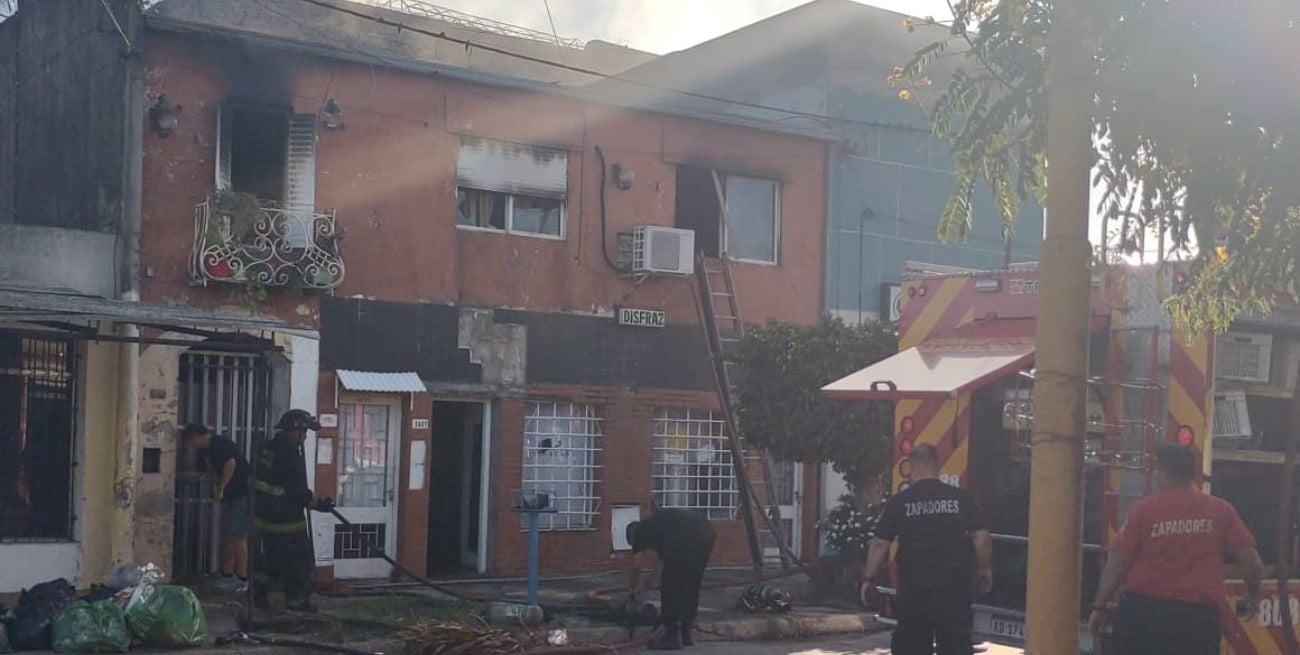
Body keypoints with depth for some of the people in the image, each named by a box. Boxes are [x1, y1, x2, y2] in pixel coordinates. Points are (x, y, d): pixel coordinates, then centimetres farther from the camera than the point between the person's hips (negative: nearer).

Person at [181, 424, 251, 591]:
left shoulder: (220, 443, -16)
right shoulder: (206, 451, 15)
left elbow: (231, 463, -30)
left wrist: (221, 489, -24)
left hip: (242, 495, -10)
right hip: (230, 496, 10)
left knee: (238, 537, -9)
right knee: (227, 536, 13)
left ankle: (242, 580, -5)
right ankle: (228, 575, 20)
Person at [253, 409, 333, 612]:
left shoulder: (267, 448, 8)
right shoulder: (290, 454, -21)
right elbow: (298, 490, -21)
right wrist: (318, 504, -8)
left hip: (265, 515, 9)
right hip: (286, 519, -9)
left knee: (272, 557, 22)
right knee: (299, 559, 2)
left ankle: (257, 591, 23)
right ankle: (297, 601, 8)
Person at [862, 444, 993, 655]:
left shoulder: (899, 502, -3)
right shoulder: (961, 498, 0)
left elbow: (880, 544, -3)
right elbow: (981, 538, -2)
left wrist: (870, 579, 8)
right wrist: (985, 571, 13)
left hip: (913, 588, 0)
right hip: (955, 587, 1)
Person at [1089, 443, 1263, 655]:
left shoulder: (1143, 509, -2)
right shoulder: (1221, 510, 2)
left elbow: (1117, 562, -5)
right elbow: (1252, 563, 0)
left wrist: (1100, 607, 2)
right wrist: (1252, 597, 19)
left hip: (1142, 610, 0)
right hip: (1197, 617, 1)